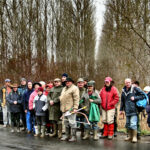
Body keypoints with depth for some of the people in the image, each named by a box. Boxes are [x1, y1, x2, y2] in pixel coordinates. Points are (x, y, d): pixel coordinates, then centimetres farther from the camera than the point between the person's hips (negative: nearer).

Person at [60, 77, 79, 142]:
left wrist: (75, 108, -21)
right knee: (66, 123, 14)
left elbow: (76, 99, -14)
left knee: (72, 122, -8)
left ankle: (73, 136, -2)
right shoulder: (64, 89, 21)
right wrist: (62, 107, 19)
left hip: (71, 109, -9)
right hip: (64, 109, 9)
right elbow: (61, 97, 27)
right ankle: (67, 135, 22)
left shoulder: (74, 88, -6)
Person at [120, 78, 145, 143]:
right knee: (127, 124, 12)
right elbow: (122, 101, 21)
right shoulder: (123, 90, 12)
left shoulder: (135, 89, -4)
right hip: (127, 110, 6)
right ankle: (130, 136, 25)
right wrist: (121, 109, 18)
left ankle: (134, 137, 0)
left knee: (133, 124, -11)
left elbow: (143, 95, -4)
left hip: (133, 110, -6)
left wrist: (135, 98, -13)